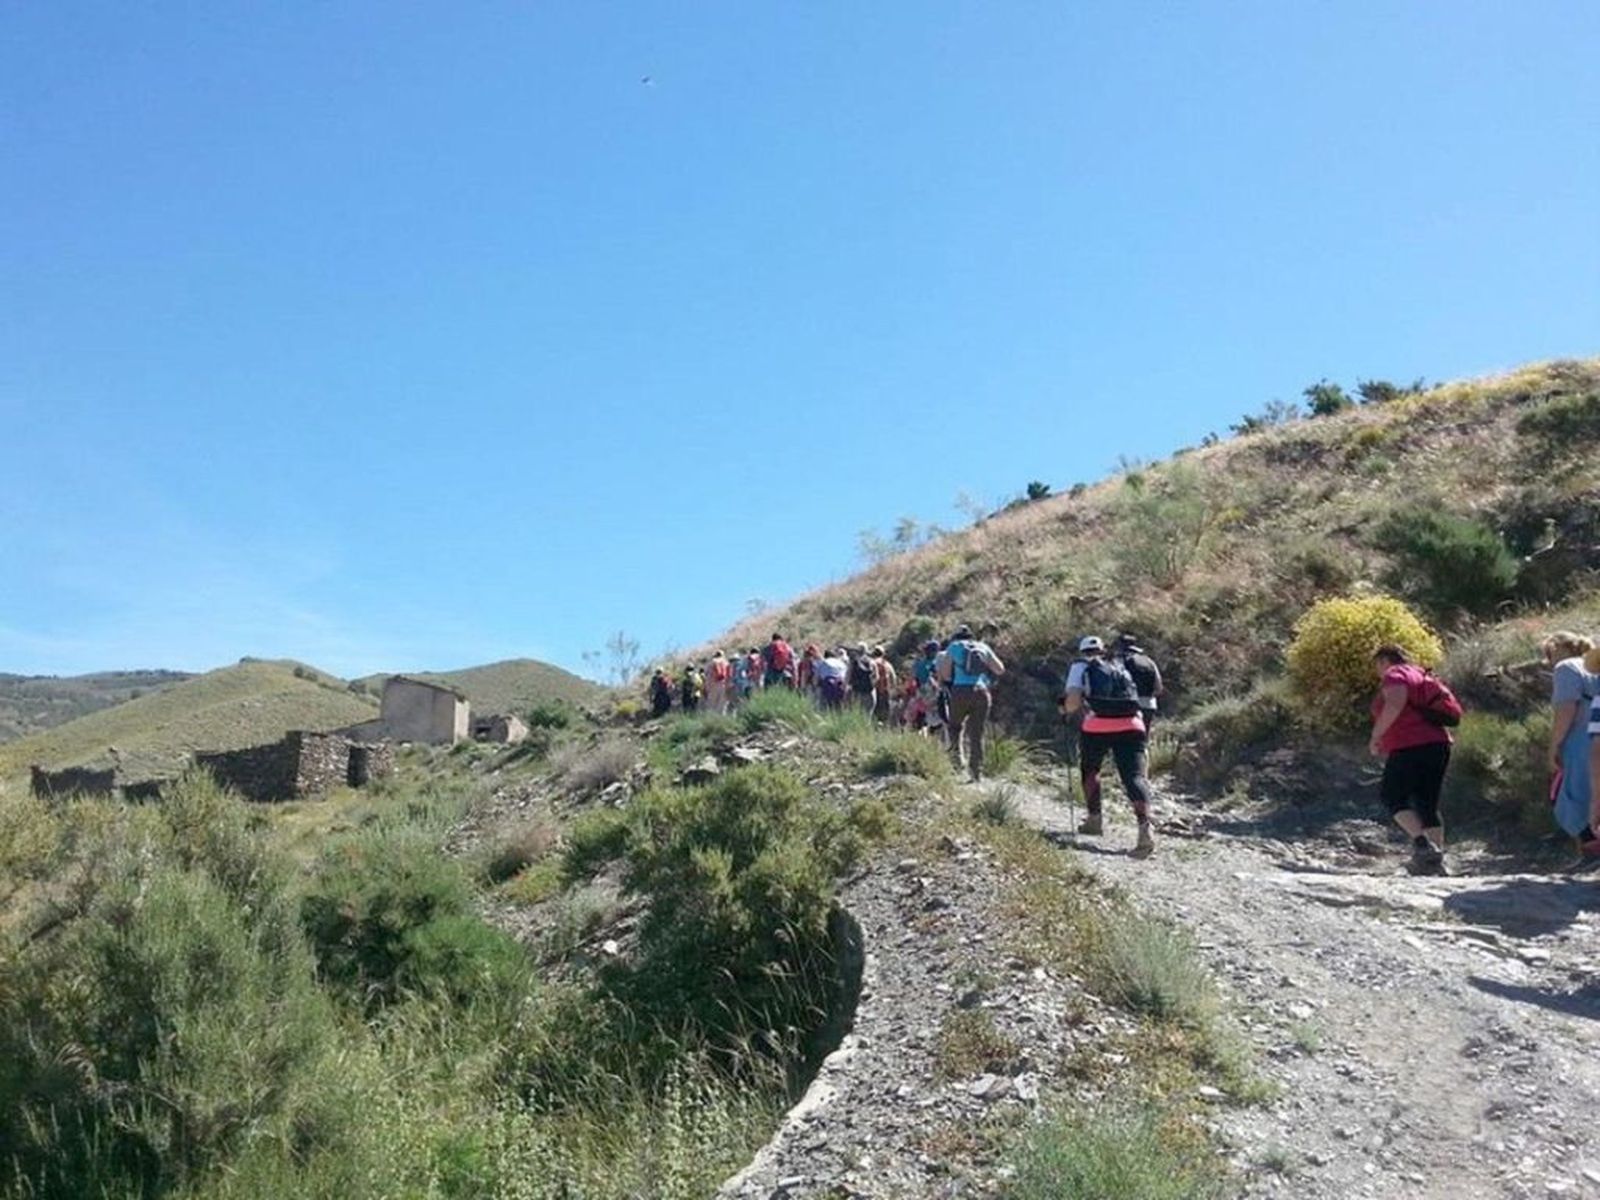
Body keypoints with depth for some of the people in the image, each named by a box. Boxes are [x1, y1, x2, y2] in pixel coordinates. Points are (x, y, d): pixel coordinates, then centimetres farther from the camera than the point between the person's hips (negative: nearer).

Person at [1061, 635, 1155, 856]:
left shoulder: (1080, 666, 16)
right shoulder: (1120, 667, 28)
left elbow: (1073, 700, 1)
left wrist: (1066, 710, 21)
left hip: (1097, 726, -2)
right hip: (1132, 725, 2)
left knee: (1089, 770, 24)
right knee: (1134, 775, -7)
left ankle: (1095, 818, 27)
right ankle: (1145, 827, -28)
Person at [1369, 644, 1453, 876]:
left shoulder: (1394, 675, -3)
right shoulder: (1419, 675, 24)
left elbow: (1395, 702, -23)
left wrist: (1376, 735, -16)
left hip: (1410, 747, -9)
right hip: (1439, 744, 9)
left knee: (1392, 796, 1)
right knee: (1427, 805, 12)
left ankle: (1422, 844, -15)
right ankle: (1437, 861, 8)